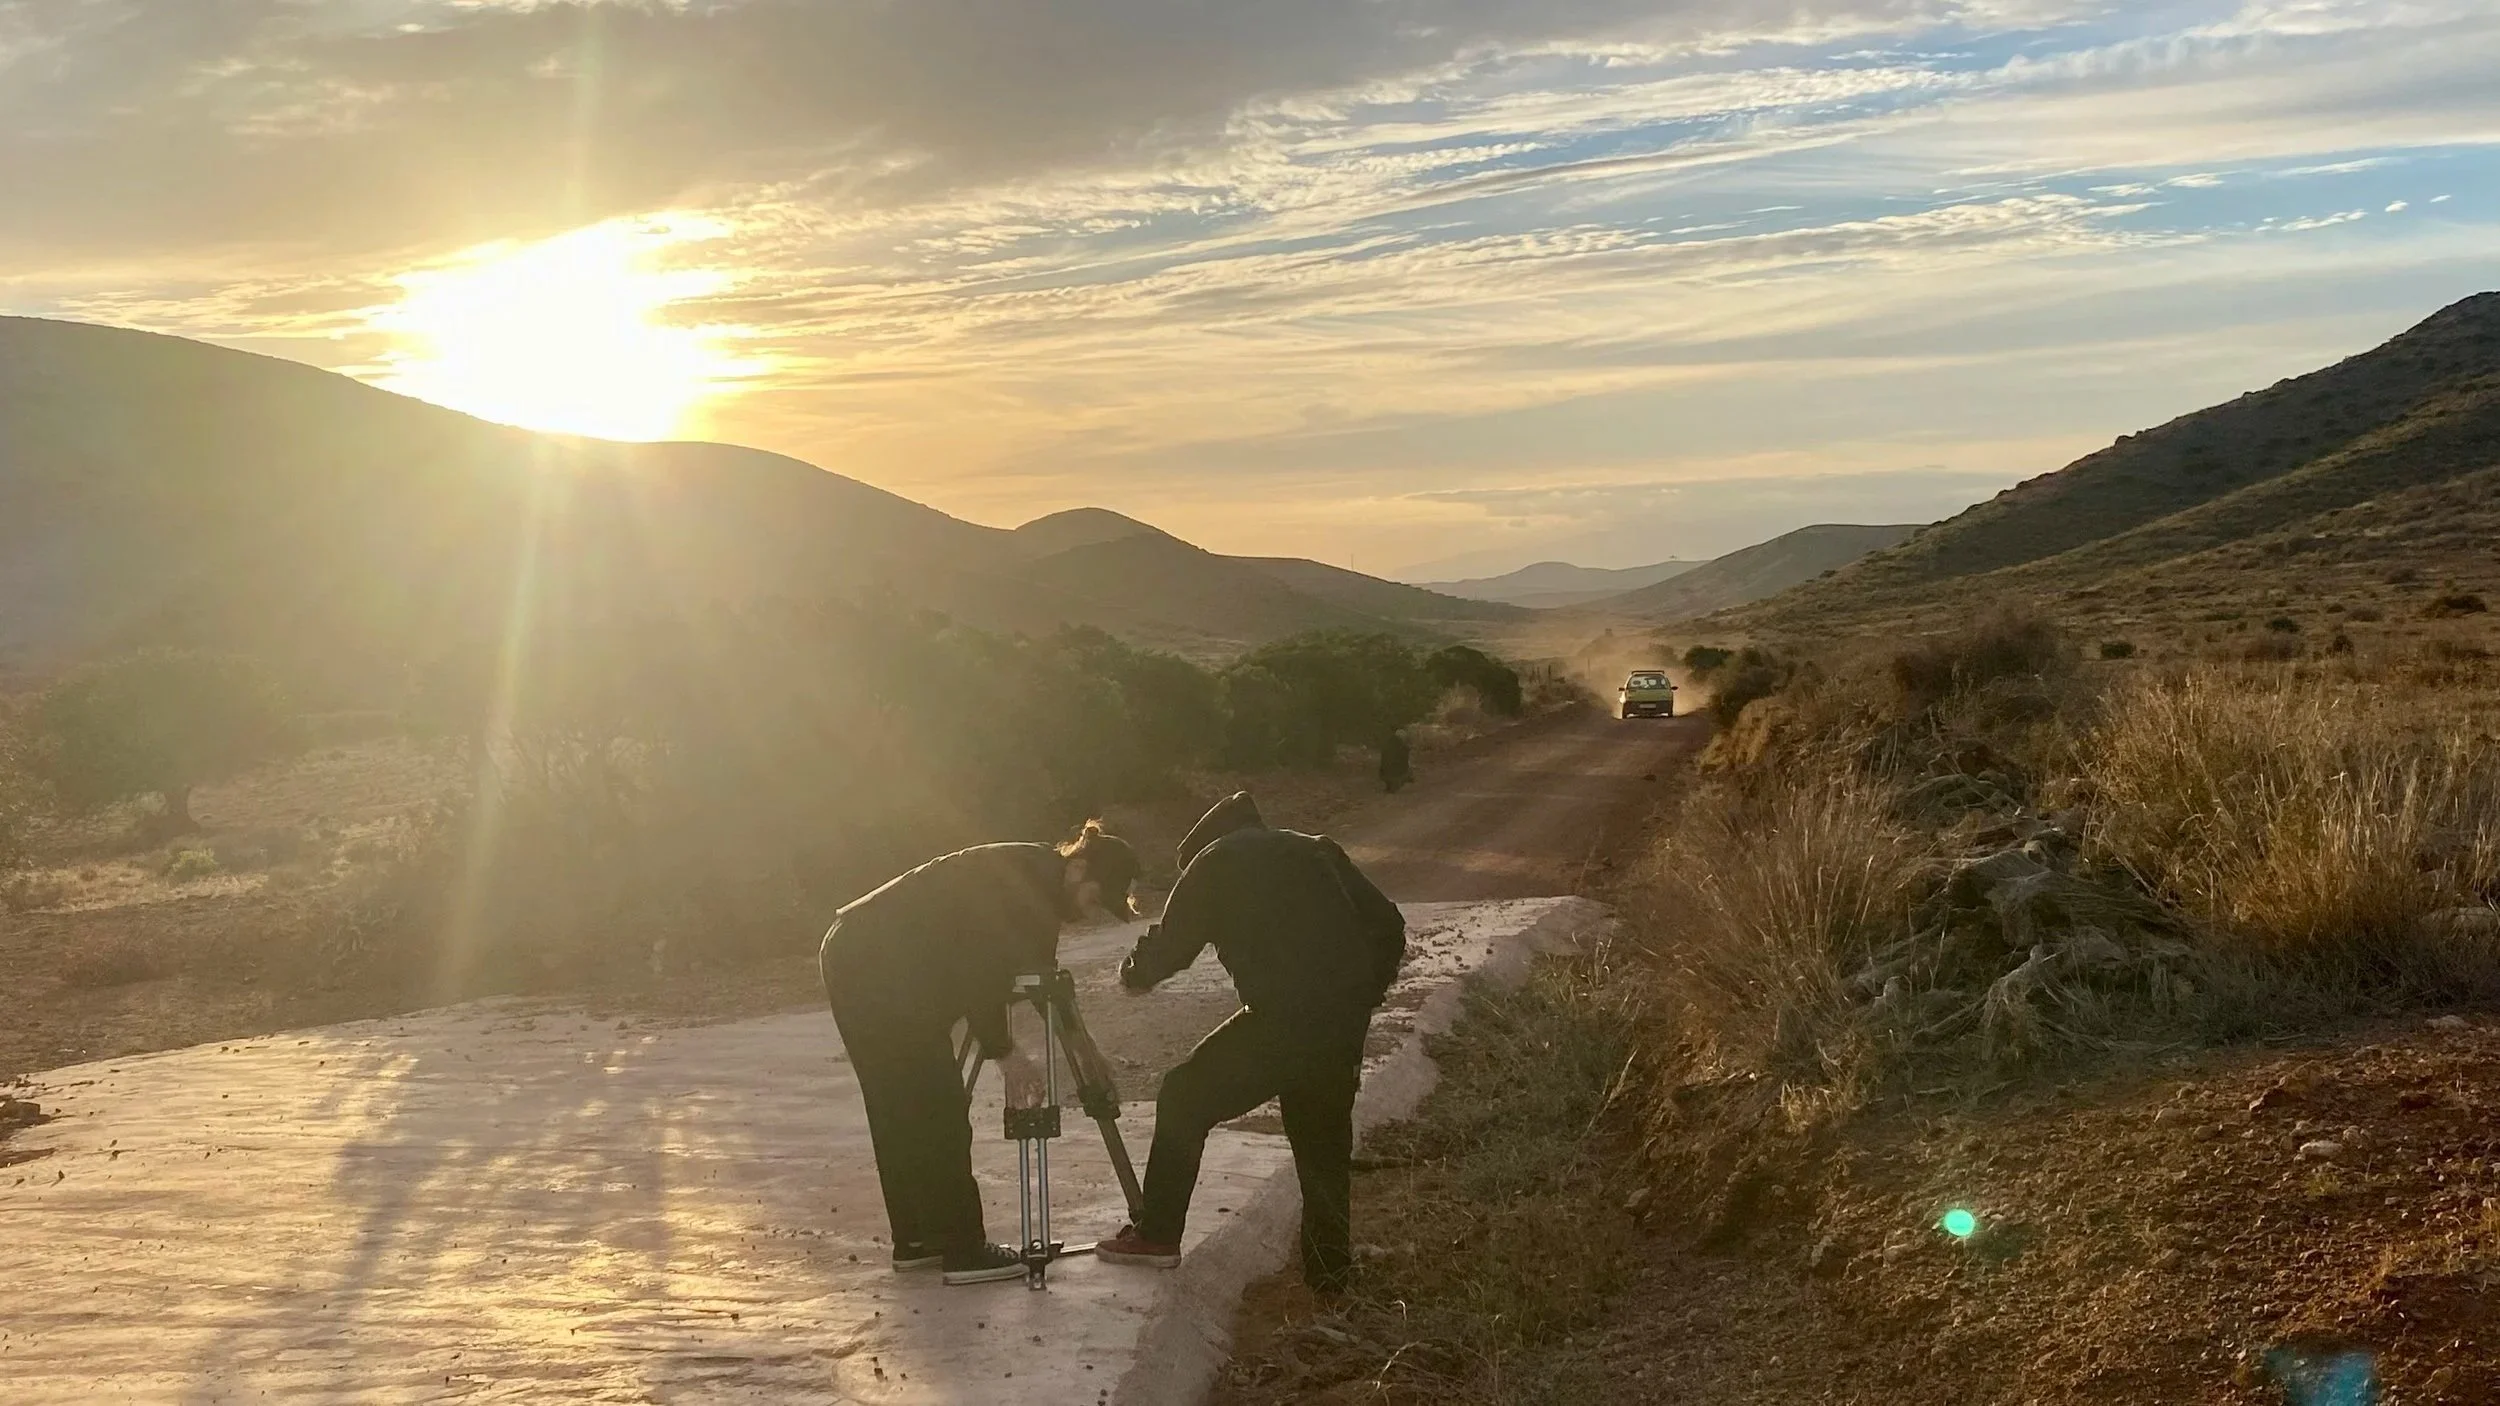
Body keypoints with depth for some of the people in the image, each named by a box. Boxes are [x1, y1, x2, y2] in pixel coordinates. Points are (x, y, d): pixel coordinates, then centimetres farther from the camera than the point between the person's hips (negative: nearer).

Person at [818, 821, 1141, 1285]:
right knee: (937, 1108, -7)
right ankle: (963, 1250, -4)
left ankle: (916, 1240, 23)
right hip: (879, 970, -10)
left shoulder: (1033, 886, 13)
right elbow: (978, 971, -19)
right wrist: (1004, 1053, -10)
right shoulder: (1021, 877, -15)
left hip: (855, 959, 10)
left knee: (901, 1111, 15)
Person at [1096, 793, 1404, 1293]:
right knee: (1323, 1139, 20)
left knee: (1184, 1100, 12)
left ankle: (1158, 1235, 14)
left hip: (1280, 1020, -5)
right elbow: (1388, 927, 17)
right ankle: (1329, 1268, 20)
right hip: (1346, 1023, 5)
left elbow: (1172, 946, 6)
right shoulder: (1317, 851, 20)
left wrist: (1135, 972, 26)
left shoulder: (1213, 862, 8)